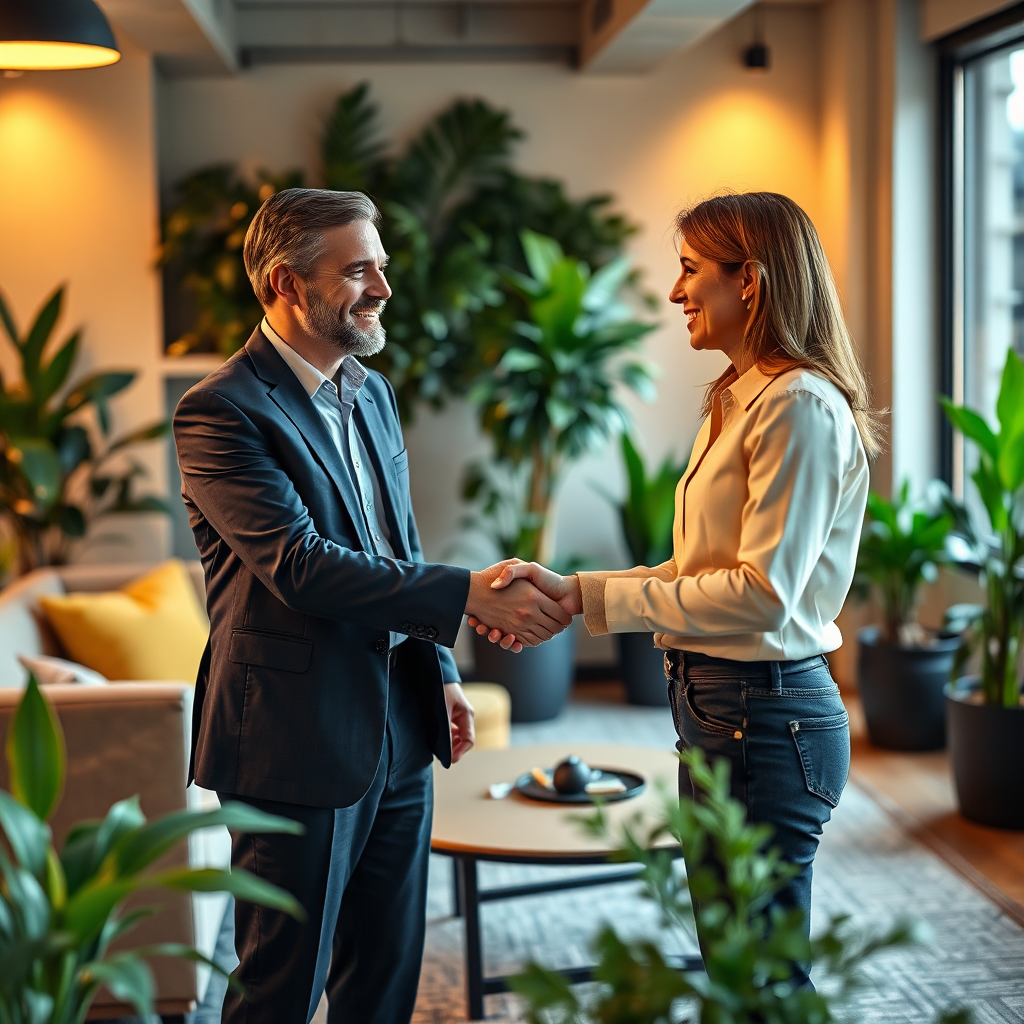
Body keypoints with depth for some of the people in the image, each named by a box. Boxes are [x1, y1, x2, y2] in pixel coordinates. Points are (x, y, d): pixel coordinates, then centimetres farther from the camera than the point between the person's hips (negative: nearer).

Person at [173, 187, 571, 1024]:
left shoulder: (372, 392, 12)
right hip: (298, 744, -8)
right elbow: (301, 565, -25)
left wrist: (439, 669, 14)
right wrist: (469, 595, -27)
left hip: (398, 734, 8)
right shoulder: (222, 412, -16)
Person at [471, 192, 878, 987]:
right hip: (718, 705, 10)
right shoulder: (739, 400, 15)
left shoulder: (799, 406, -17)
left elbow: (762, 590, -23)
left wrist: (587, 595, -20)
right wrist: (563, 595, 4)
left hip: (764, 715, -10)